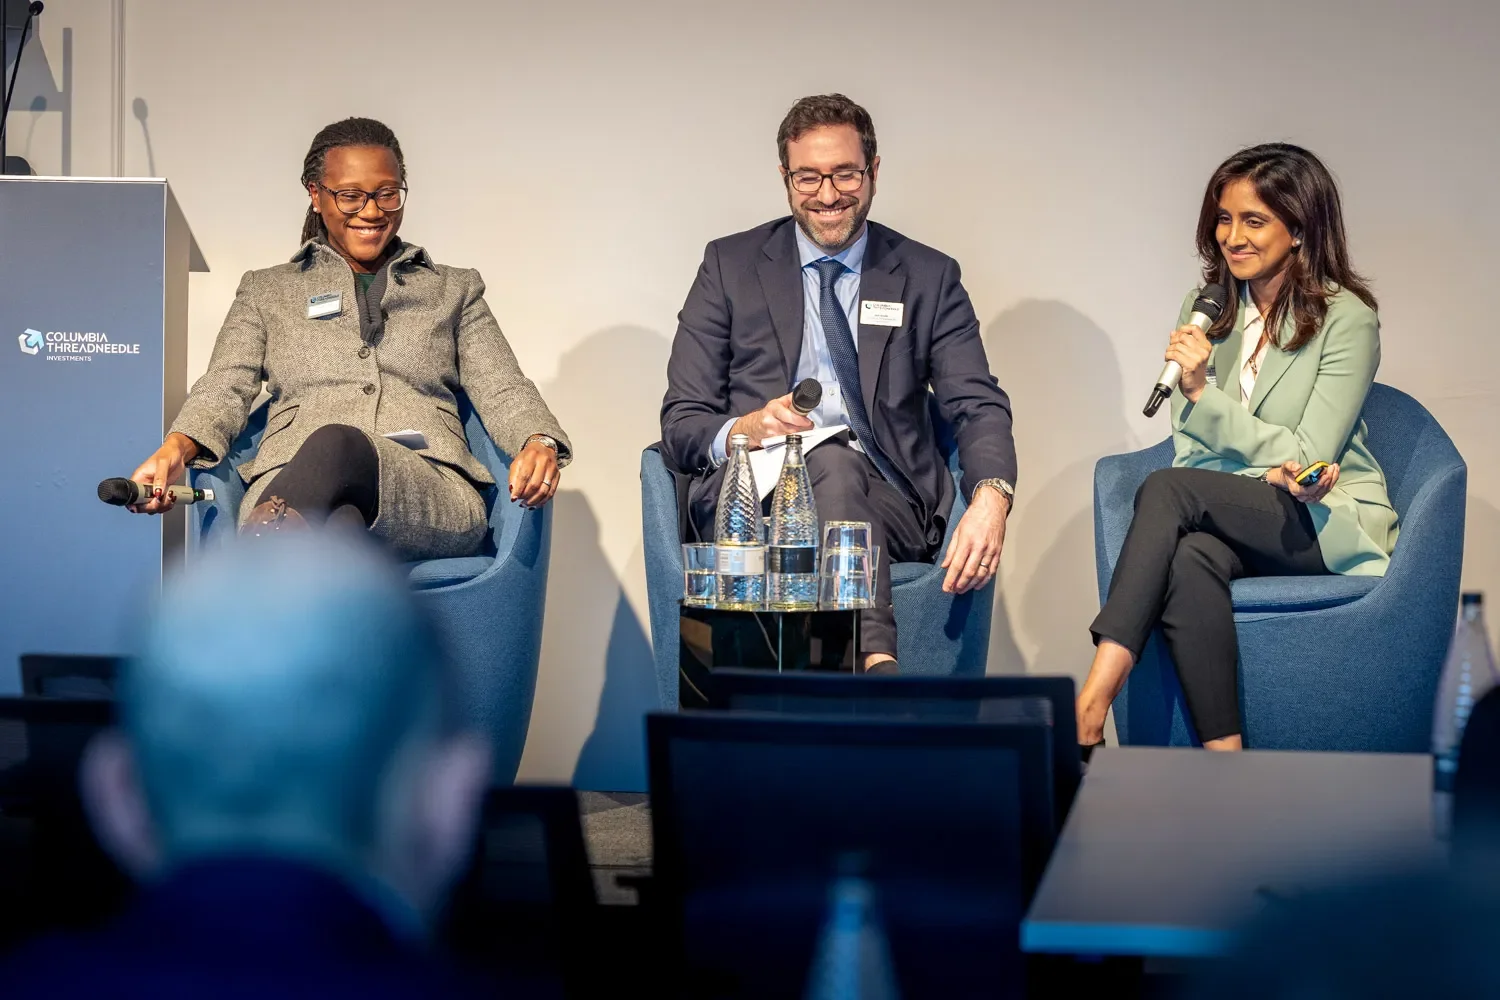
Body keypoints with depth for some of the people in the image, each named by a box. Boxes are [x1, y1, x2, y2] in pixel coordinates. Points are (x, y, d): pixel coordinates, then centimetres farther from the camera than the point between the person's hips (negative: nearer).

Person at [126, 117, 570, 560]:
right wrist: (175, 448, -10)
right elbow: (225, 388, 14)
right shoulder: (266, 291, 28)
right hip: (289, 483, 1)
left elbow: (502, 392, 17)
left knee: (338, 444, -40)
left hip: (429, 493, -1)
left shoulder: (454, 290, 29)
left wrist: (538, 444, -8)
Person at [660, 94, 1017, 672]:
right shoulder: (730, 266, 15)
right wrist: (745, 429, -17)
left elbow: (978, 407, 6)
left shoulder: (929, 278, 17)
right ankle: (878, 667, -51)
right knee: (832, 463, -36)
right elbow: (681, 423, 9)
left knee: (836, 467, -36)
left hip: (885, 505, 1)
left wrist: (991, 498, -17)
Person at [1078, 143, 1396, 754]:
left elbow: (1309, 456, -9)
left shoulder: (1345, 319, -5)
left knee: (1168, 488, -30)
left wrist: (1203, 393, -17)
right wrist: (1269, 469, -15)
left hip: (1329, 523, -4)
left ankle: (1090, 708, -39)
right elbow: (1190, 449, 6)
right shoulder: (1204, 310, 11)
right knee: (1189, 559, -35)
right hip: (1233, 516, 4)